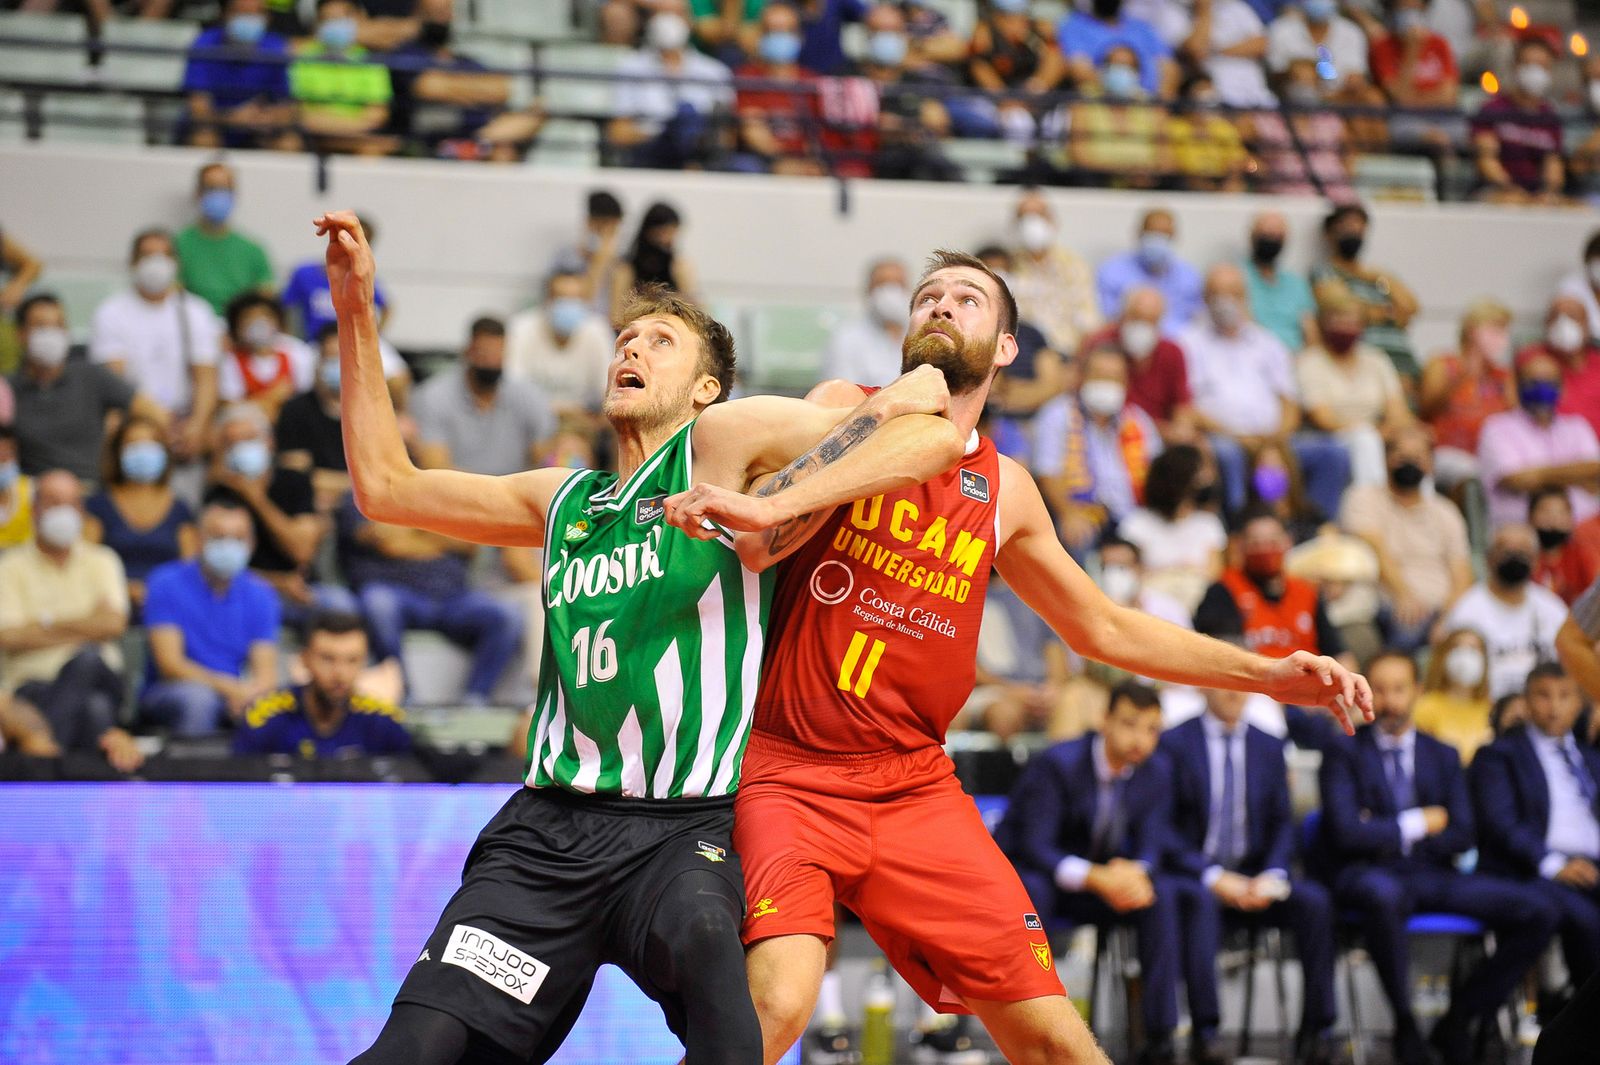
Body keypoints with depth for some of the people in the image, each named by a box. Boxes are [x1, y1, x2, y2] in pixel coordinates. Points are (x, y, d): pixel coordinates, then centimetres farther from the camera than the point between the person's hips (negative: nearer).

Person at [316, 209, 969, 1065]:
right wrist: (355, 313, 22)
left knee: (703, 944, -40)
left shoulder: (727, 438, 6)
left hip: (681, 832, -5)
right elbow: (385, 486, 27)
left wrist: (769, 507, -15)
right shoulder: (565, 500, 22)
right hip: (548, 825, 5)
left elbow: (933, 434, -4)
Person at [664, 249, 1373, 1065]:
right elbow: (762, 544, -15)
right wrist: (760, 515, -40)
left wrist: (1266, 675, 16)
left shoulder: (1005, 491, 12)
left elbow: (1104, 628, 23)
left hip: (915, 785, 4)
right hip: (791, 774, -4)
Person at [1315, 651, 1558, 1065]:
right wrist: (1417, 824, -3)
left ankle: (1456, 1021, -4)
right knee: (1383, 896, -44)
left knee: (1536, 914, -16)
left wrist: (1388, 836, -7)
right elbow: (1347, 832, -10)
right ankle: (1404, 1024, -24)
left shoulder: (1443, 756, 17)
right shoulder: (1344, 753, 4)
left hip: (1431, 874, 5)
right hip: (1369, 875, -5)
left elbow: (1460, 836, 6)